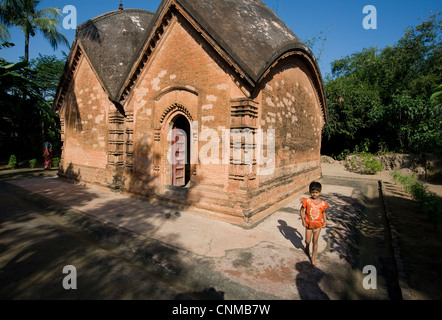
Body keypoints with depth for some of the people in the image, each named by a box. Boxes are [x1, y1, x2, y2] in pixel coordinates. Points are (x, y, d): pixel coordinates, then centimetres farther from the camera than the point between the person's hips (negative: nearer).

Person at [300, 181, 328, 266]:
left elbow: (323, 212, 7)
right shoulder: (307, 201, -13)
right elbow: (301, 210, -4)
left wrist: (325, 221, -6)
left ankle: (313, 257, 22)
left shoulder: (322, 203, -8)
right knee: (308, 241, 8)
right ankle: (307, 247, 43)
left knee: (315, 241, 7)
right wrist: (303, 220, -11)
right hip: (309, 224, 0)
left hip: (318, 224, 1)